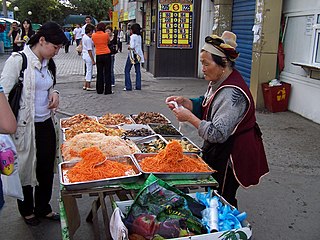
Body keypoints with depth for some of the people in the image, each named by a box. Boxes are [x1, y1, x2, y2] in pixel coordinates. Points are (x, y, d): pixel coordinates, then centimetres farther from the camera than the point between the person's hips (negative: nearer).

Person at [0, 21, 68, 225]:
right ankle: (27, 210, 35)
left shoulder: (48, 63, 8)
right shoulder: (18, 60, -14)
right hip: (25, 126, -6)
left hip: (46, 124, 6)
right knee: (26, 169, 12)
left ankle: (43, 208, 36)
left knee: (47, 169, 15)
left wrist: (54, 92, 0)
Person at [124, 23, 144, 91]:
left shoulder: (133, 36, -14)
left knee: (127, 70, 1)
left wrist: (129, 47, -1)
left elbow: (132, 47, -21)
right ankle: (138, 86, 11)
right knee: (138, 71, 10)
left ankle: (128, 87, -1)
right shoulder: (139, 36, 9)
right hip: (138, 55, 7)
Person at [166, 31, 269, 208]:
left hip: (231, 156, -9)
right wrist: (184, 102, -3)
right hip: (218, 152, 9)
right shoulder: (219, 82, 3)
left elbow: (218, 134, -32)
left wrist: (189, 117, -25)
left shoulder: (232, 93, -28)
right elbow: (205, 106, 13)